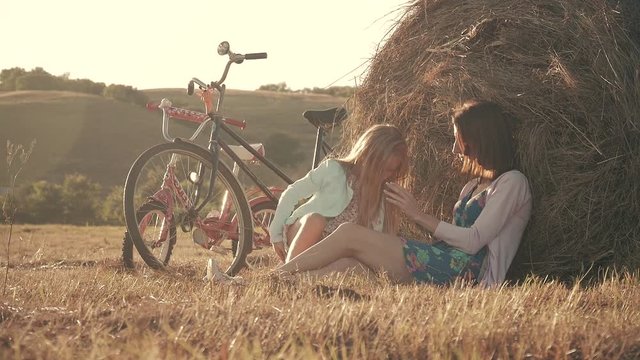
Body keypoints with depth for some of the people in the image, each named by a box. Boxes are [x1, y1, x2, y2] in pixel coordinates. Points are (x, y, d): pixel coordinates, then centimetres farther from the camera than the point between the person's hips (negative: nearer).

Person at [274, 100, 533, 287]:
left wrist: (419, 216, -8)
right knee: (348, 264, -11)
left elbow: (473, 241, -11)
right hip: (443, 263, 9)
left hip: (462, 271, -9)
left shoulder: (512, 183, 0)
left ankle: (280, 273, -8)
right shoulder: (473, 187, 29)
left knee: (351, 234, -13)